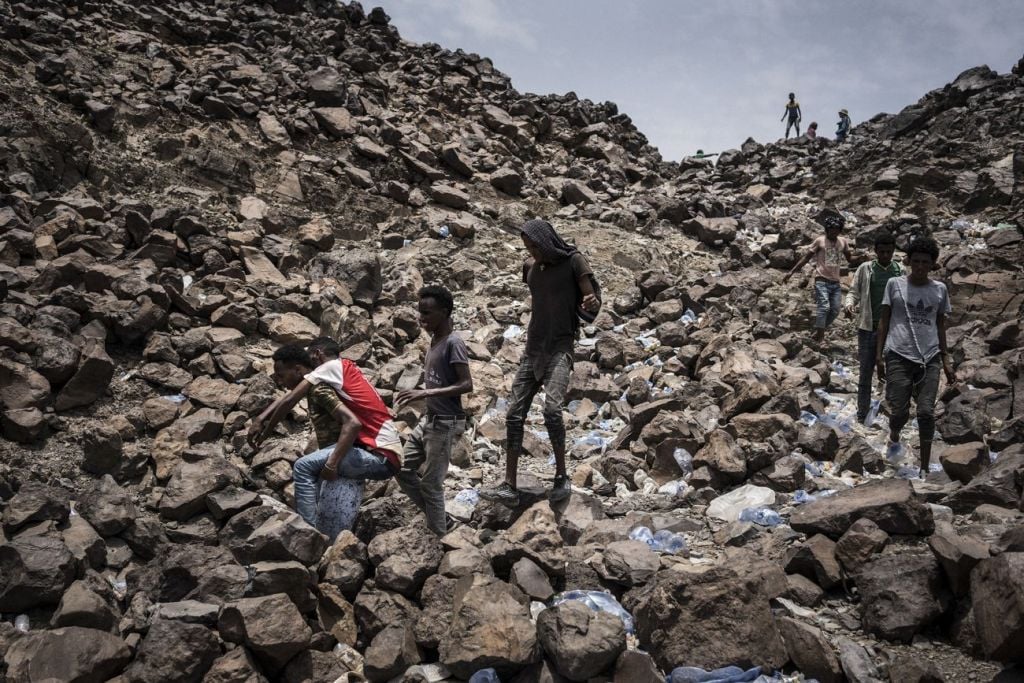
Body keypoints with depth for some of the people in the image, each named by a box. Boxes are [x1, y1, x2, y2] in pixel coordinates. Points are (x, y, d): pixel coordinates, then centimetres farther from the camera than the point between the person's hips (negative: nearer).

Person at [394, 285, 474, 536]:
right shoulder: (434, 341, 11)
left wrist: (425, 393, -27)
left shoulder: (453, 343, -16)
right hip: (428, 419, 9)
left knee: (430, 484, -2)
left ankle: (439, 537, 14)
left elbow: (466, 384, -23)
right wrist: (415, 393, 8)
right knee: (403, 470, 12)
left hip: (445, 424, -9)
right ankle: (440, 520, 24)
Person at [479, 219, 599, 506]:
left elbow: (593, 304, -9)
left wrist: (592, 303, -30)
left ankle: (561, 475, -7)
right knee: (514, 414, -3)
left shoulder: (574, 261, -5)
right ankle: (509, 487, 1)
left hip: (560, 348, -6)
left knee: (552, 409, -26)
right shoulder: (530, 267, 11)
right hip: (532, 350, 6)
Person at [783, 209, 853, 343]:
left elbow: (849, 258, 18)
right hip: (822, 280, -5)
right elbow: (806, 257, -1)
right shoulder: (820, 241, -2)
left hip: (836, 282, 5)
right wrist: (791, 272, -7)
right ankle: (820, 337, -14)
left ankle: (818, 331, 18)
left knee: (835, 310, 1)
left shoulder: (843, 241, 10)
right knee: (824, 307, -18)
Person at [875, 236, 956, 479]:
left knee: (926, 413, -4)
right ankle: (894, 439, 32)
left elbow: (940, 325, 14)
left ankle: (924, 470, 6)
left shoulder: (940, 289, 8)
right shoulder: (894, 284, 2)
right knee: (900, 411, -4)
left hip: (929, 358, 2)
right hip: (898, 356, -1)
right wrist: (879, 355, 0)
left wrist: (945, 359, 11)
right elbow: (884, 320, 6)